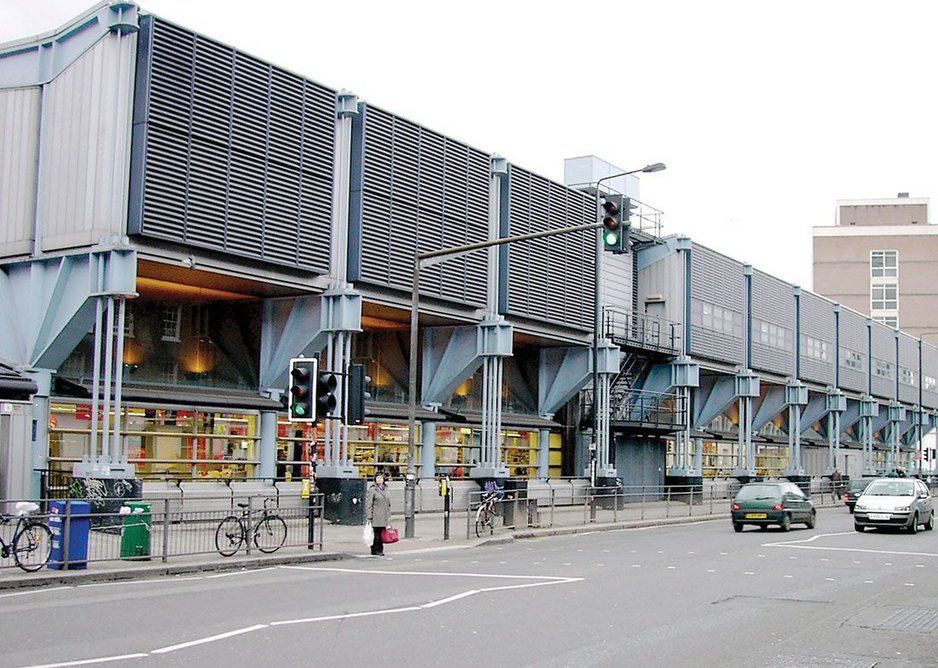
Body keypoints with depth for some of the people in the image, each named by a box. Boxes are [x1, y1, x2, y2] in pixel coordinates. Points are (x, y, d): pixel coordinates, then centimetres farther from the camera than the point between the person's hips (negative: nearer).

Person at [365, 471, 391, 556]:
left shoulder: (386, 489, 15)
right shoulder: (372, 489, -7)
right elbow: (368, 504, -9)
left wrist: (389, 516, 18)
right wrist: (369, 517, -13)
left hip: (384, 517, 6)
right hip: (376, 517, -6)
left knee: (382, 533, 8)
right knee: (376, 533, -4)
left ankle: (380, 550, 16)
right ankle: (375, 550, 4)